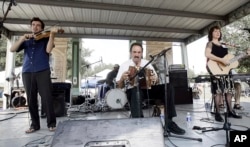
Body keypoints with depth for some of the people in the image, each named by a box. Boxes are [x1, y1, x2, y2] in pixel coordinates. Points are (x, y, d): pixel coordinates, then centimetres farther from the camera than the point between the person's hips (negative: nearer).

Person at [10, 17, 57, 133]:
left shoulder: (45, 39, 12)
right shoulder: (26, 41, 21)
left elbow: (48, 50, -8)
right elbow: (12, 49, 9)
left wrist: (52, 35, -16)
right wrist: (22, 39, -4)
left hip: (43, 72, -3)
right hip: (27, 73, 4)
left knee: (47, 98, -8)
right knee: (31, 100, 6)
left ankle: (51, 123, 5)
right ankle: (35, 124, 17)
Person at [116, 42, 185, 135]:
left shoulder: (147, 63, 15)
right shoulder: (124, 65, 5)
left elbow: (156, 81, 16)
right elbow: (119, 86, 1)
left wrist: (154, 79, -8)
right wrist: (122, 78, -21)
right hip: (133, 91, -3)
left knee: (168, 87, -19)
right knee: (136, 92, -39)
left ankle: (169, 122, -14)